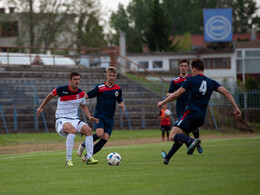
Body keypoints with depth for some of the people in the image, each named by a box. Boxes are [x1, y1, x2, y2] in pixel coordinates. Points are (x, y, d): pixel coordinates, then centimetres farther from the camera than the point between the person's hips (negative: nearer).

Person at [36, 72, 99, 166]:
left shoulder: (81, 94, 4)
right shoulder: (61, 90, -8)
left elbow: (83, 106, 24)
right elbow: (50, 95, 12)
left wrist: (90, 117, 10)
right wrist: (41, 107, 19)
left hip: (74, 120, 5)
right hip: (62, 119, -5)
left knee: (88, 130, -23)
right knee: (72, 130, -37)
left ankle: (89, 158, -22)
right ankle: (68, 159, -34)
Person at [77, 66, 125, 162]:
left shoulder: (118, 89, 10)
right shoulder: (100, 87, -3)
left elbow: (119, 101, 25)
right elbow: (87, 95, -4)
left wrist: (121, 105, 2)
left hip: (109, 118, 4)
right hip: (99, 115, -4)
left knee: (105, 138, -10)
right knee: (100, 133, -27)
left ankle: (87, 156, 0)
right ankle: (83, 145, -2)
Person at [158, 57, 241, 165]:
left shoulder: (191, 80, 0)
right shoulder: (211, 82, 15)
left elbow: (176, 95, -2)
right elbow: (226, 93, 4)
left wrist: (162, 103, 12)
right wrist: (236, 109, 3)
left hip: (191, 113, -7)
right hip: (202, 117, 7)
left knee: (173, 136, -18)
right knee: (180, 136, 23)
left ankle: (192, 141, -42)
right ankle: (167, 158, 30)